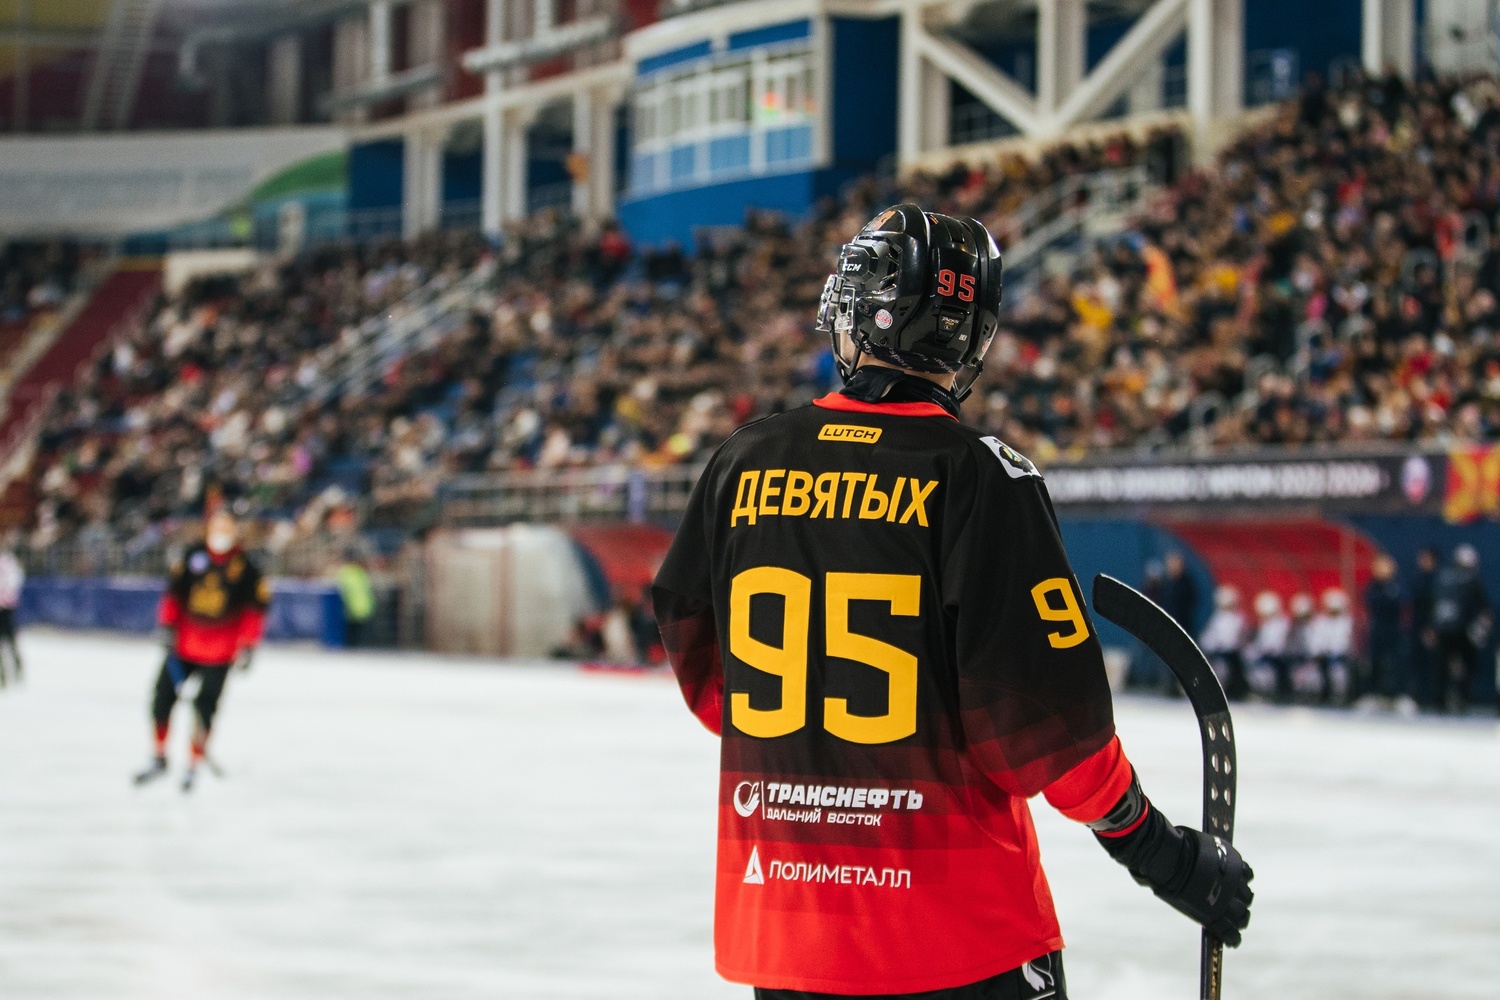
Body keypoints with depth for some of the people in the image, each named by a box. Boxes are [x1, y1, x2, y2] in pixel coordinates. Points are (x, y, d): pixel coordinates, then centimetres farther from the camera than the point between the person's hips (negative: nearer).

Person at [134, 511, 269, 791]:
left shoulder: (245, 566, -5)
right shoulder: (193, 557, 1)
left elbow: (256, 605, -6)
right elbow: (175, 590, 6)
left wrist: (248, 645, -12)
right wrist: (167, 625, -2)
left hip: (219, 653, -3)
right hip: (184, 643, 3)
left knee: (204, 708, -5)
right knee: (162, 697, 3)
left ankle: (194, 767, 10)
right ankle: (159, 759, 19)